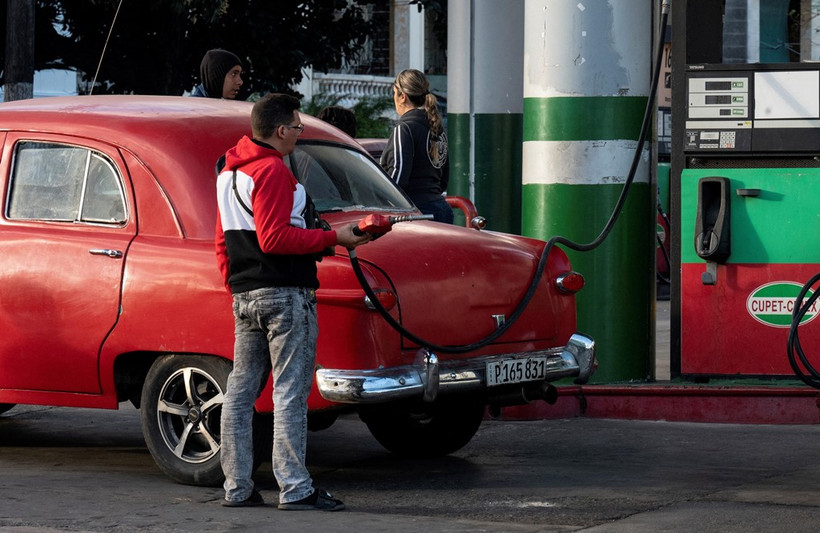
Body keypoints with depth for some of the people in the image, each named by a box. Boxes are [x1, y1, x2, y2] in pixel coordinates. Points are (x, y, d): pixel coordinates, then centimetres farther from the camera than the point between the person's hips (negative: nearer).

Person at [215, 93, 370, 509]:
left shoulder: (228, 173, 15)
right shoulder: (272, 171, -14)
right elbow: (274, 238, -21)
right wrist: (334, 238, -16)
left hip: (244, 297, 9)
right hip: (285, 294, -9)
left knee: (240, 391, 9)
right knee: (290, 392, -7)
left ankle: (236, 487, 11)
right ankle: (294, 488, -7)